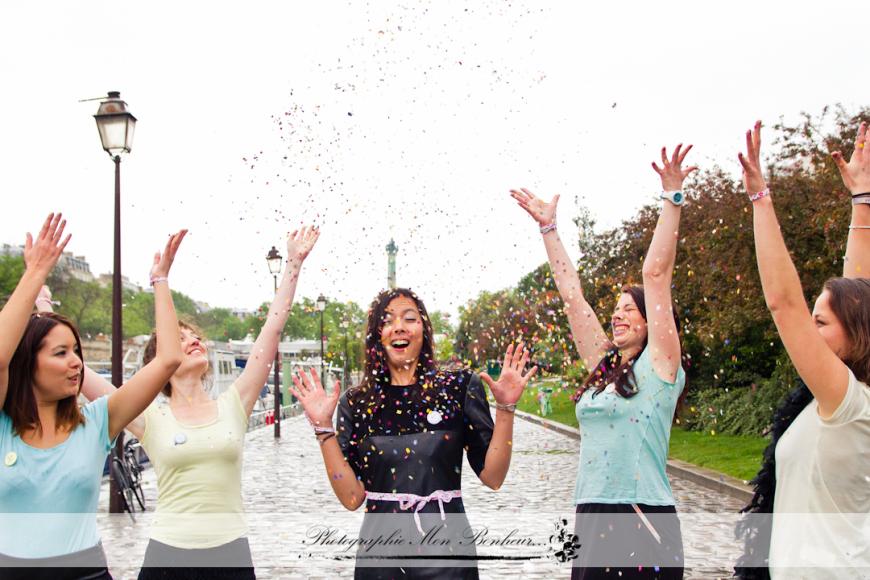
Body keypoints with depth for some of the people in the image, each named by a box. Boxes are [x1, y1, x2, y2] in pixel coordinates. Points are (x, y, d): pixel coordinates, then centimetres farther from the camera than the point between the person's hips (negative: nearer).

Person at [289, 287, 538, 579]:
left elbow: (492, 476, -5)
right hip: (380, 554, 2)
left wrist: (505, 408, -15)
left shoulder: (459, 386, -2)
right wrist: (324, 427, -9)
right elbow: (352, 497, -4)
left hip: (446, 551, -1)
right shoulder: (356, 402, 1)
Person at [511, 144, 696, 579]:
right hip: (591, 522, 6)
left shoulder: (658, 364, -3)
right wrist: (548, 228, 14)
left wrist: (672, 199, -11)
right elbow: (571, 293, 12)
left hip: (645, 526, -6)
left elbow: (655, 274, -10)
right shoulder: (602, 364, 12)